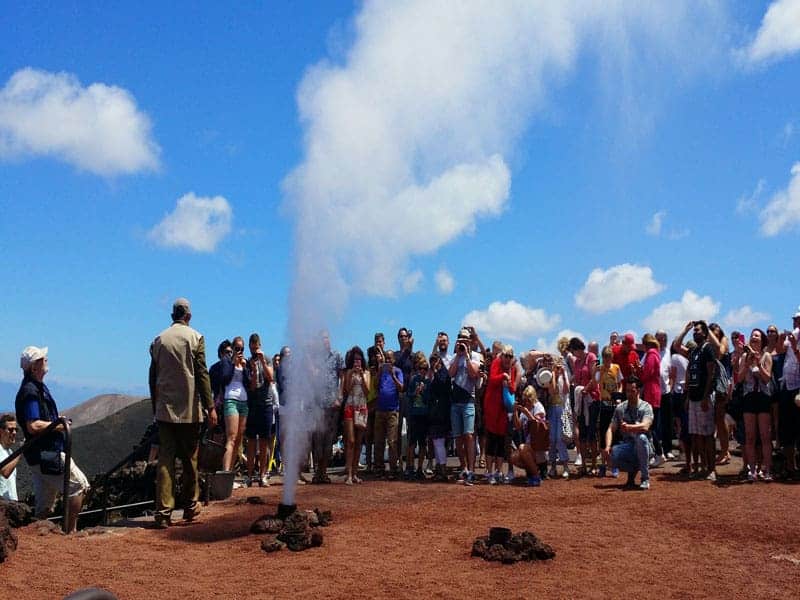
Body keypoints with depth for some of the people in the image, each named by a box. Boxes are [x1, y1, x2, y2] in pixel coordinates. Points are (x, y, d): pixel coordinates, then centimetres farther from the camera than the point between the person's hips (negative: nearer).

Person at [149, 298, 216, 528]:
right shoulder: (195, 337, -4)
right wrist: (210, 406, -6)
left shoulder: (158, 340, 8)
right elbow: (202, 374, -8)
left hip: (164, 409, 3)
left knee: (165, 460, 2)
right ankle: (190, 506, 18)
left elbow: (153, 376, 11)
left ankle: (163, 512, -3)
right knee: (190, 459, 8)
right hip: (189, 409, -3)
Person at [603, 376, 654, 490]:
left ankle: (645, 478, -21)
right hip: (627, 446, 3)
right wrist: (608, 446, -17)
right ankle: (632, 469, 4)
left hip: (643, 447, -3)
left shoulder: (646, 407, -6)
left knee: (641, 437, -37)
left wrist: (629, 427, -43)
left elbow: (645, 426, -25)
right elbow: (611, 429, 1)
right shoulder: (620, 408, 7)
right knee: (611, 454, -28)